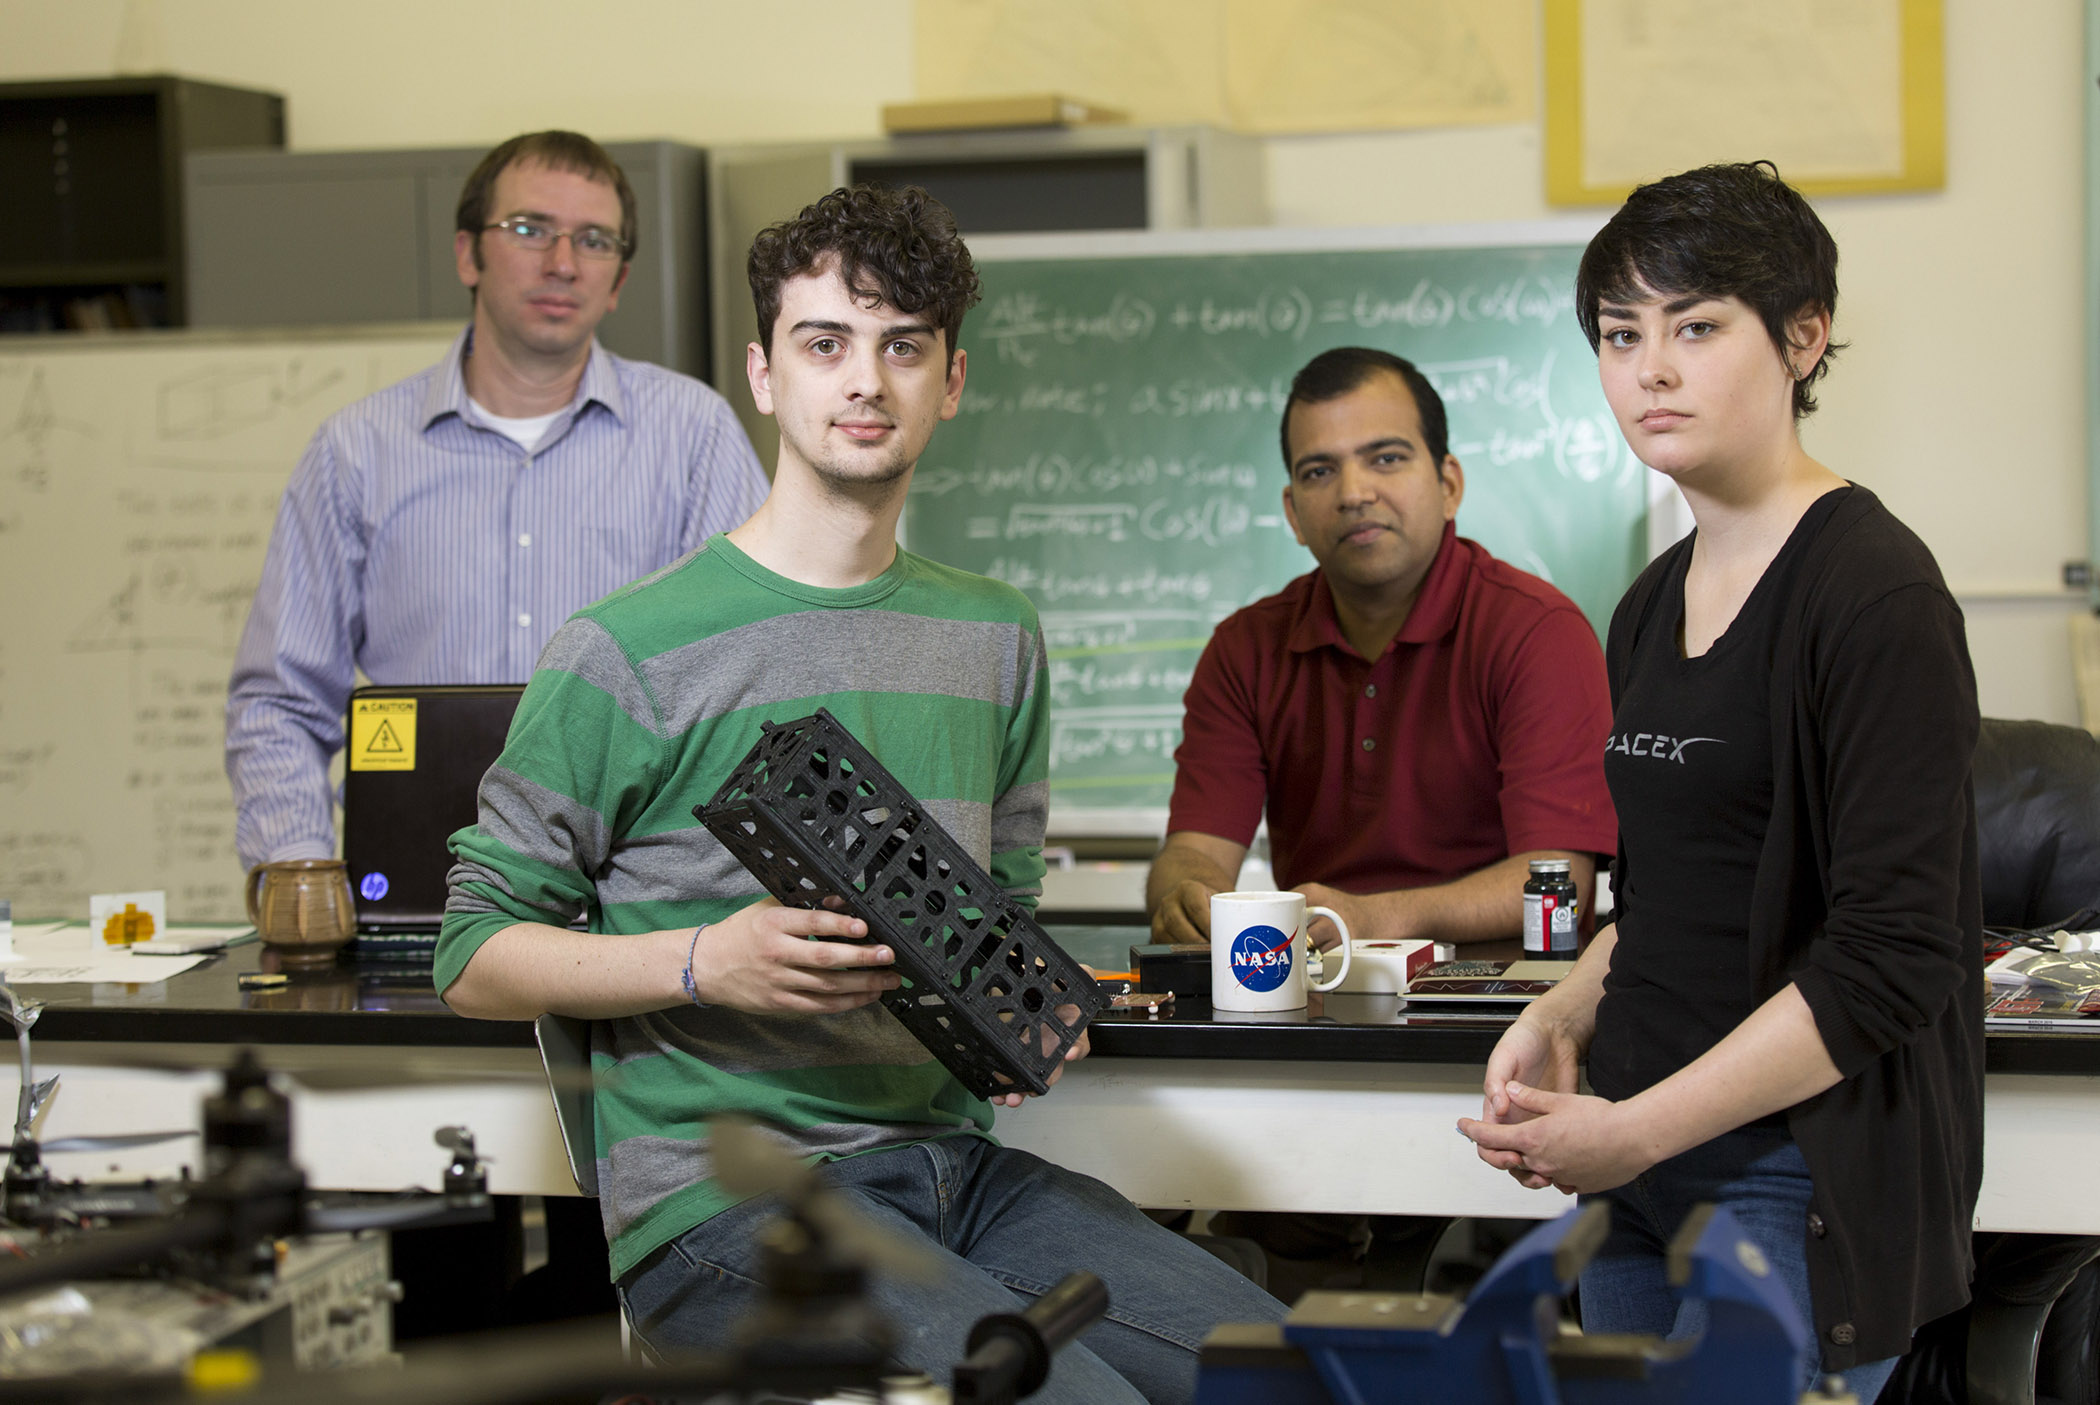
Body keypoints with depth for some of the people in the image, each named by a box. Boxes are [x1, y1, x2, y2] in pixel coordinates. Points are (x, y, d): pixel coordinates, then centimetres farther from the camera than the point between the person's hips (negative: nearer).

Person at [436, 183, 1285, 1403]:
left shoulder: (995, 637, 15)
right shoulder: (631, 650, -4)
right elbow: (476, 958, -1)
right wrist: (706, 963, -17)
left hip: (948, 1156, 6)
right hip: (724, 1187, -6)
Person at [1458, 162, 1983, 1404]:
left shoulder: (1874, 591, -12)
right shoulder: (1656, 605, 12)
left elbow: (1892, 959, -18)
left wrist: (1637, 1130, -17)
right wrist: (1563, 1018, 3)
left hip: (1805, 1188, -7)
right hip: (1645, 1171, 8)